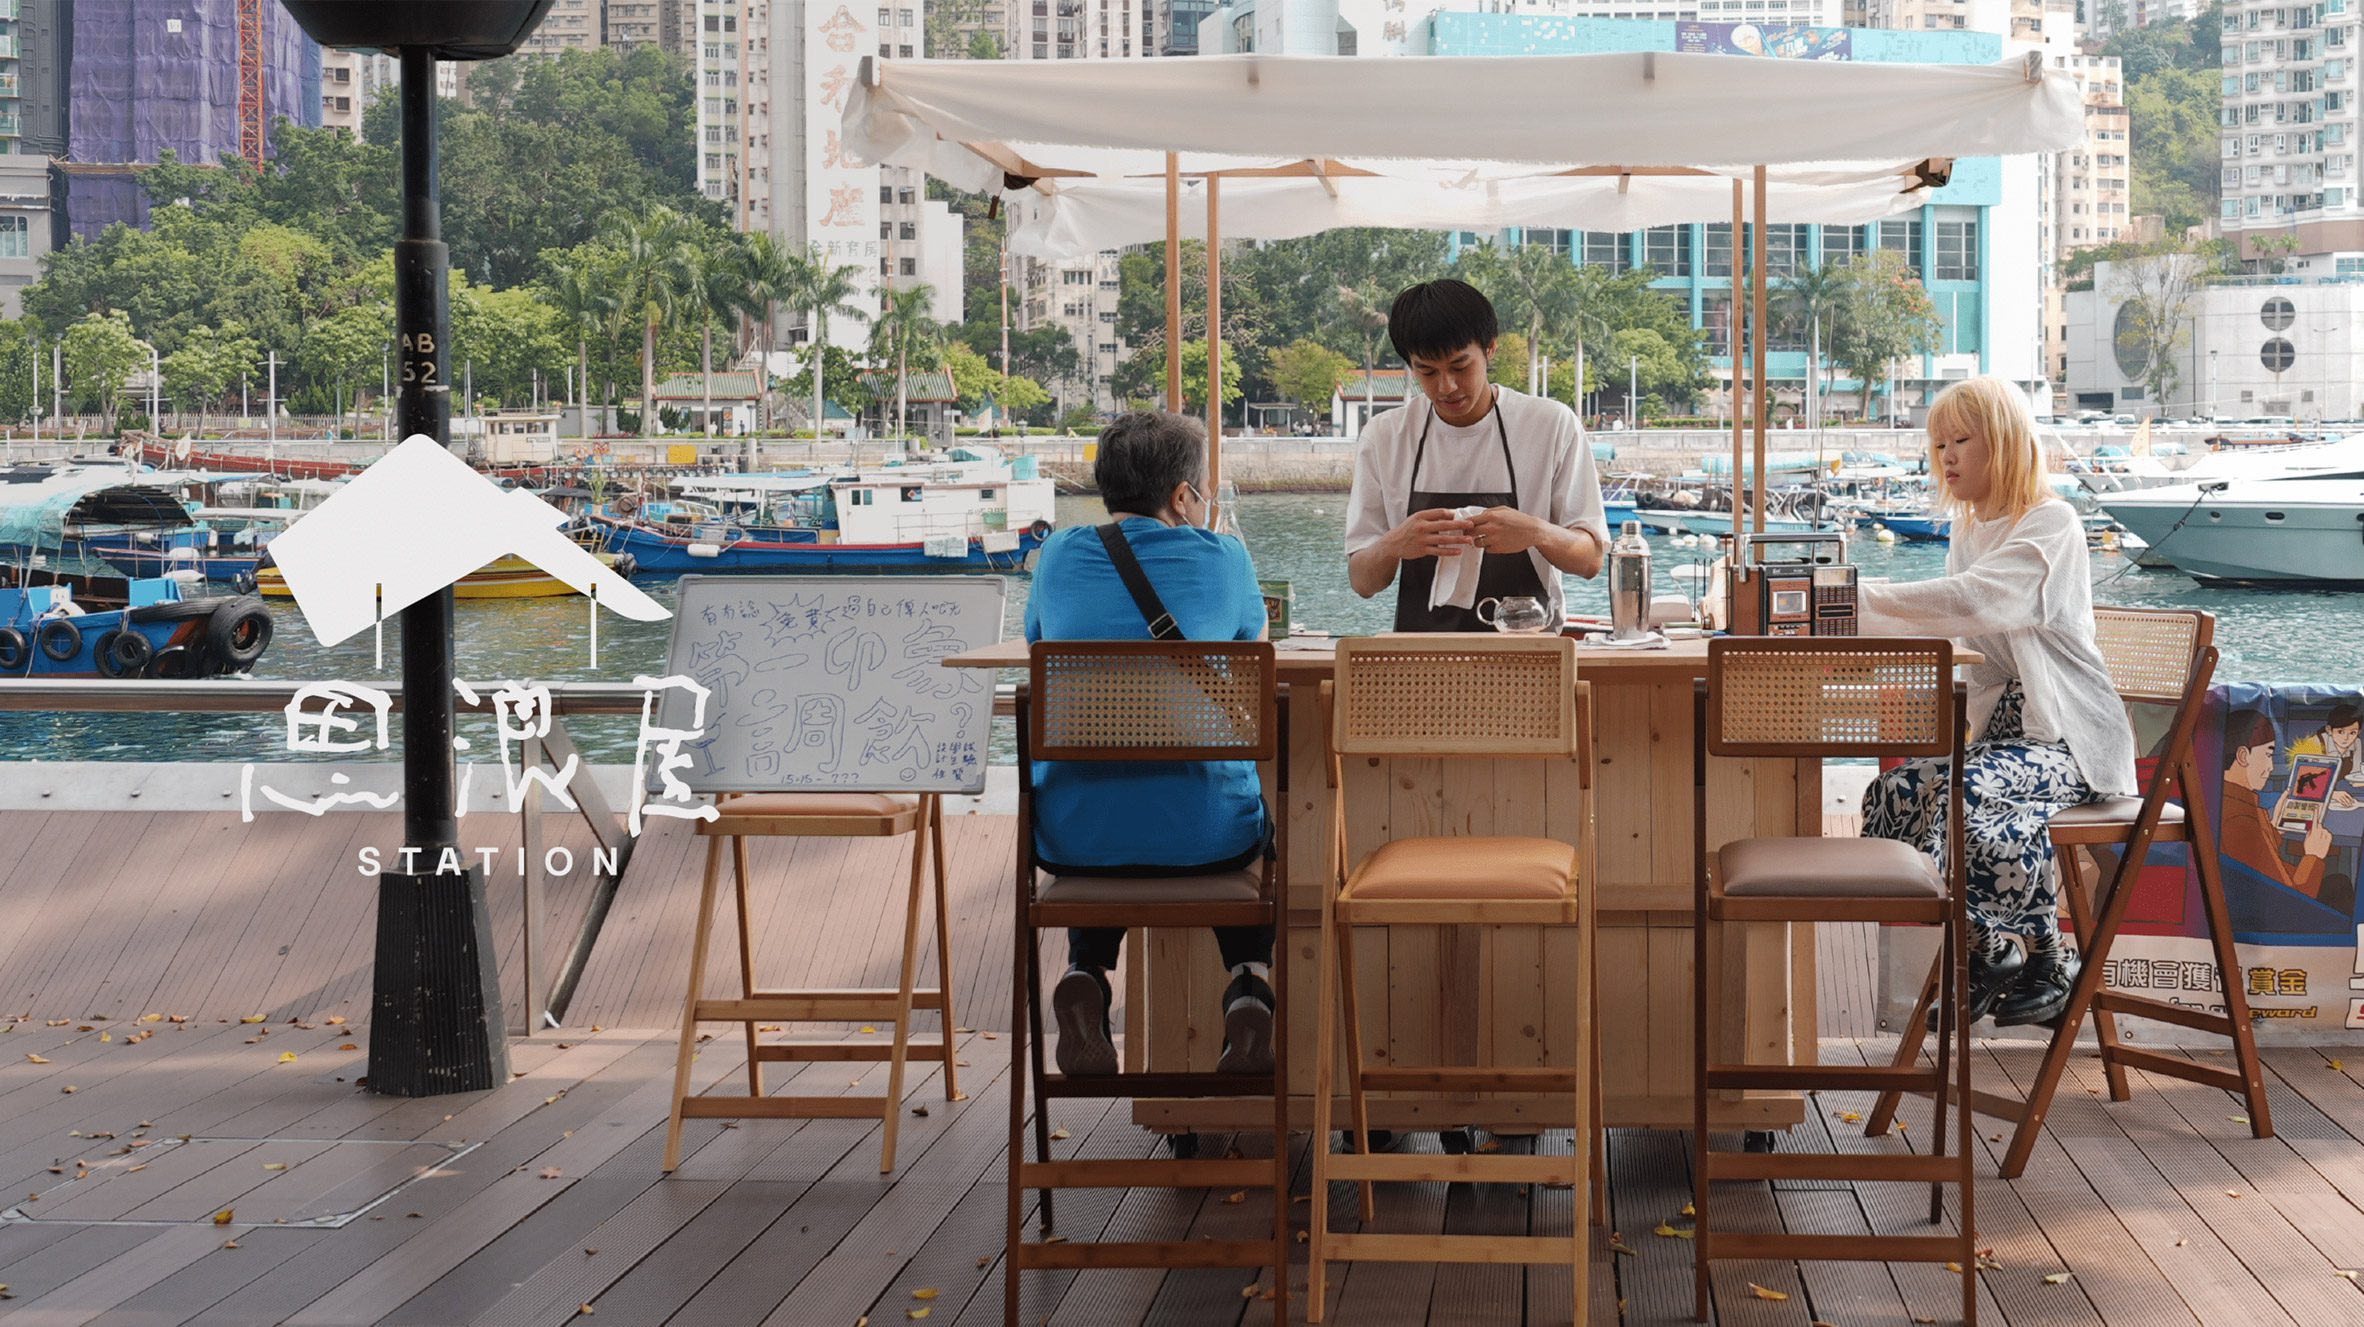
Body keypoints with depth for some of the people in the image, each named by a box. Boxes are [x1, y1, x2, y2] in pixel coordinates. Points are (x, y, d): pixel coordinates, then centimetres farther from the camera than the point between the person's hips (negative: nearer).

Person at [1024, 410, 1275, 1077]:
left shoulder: (1059, 555, 6)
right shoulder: (1223, 558, 1)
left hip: (1072, 837, 1)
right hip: (1200, 835, -1)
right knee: (1250, 828, 35)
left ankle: (1085, 976, 14)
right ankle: (1250, 985, 11)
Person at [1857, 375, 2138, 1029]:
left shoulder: (2051, 525, -10)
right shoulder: (1969, 533, 17)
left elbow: (1977, 601, -27)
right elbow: (1956, 631, 11)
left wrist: (1862, 601, -31)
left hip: (2068, 737, -8)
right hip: (1997, 728, 8)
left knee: (1970, 792, -34)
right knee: (1895, 792, -18)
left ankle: (2044, 966, -16)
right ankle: (1980, 957, -7)